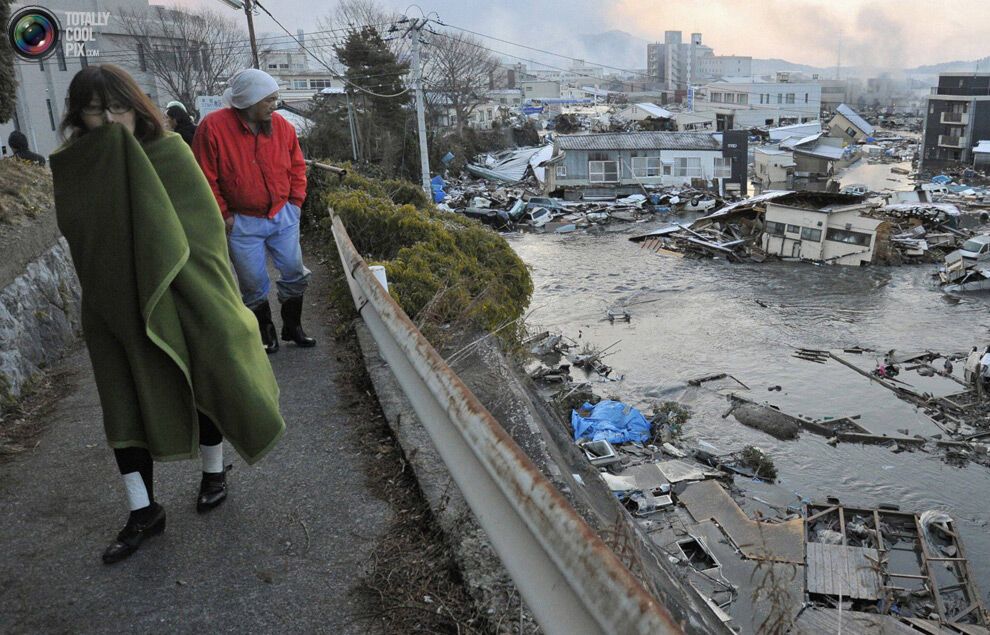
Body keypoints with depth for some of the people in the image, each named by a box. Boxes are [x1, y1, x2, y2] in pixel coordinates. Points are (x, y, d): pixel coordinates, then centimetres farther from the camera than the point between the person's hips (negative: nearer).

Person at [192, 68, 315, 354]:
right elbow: (205, 179, -10)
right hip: (242, 223, -3)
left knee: (296, 274, 7)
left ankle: (292, 327, 26)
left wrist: (295, 202, 5)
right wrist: (223, 215, -8)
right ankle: (266, 333, 25)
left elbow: (297, 167, 12)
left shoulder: (282, 126, 0)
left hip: (283, 216, 4)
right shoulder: (213, 126, -13)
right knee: (253, 284, 5)